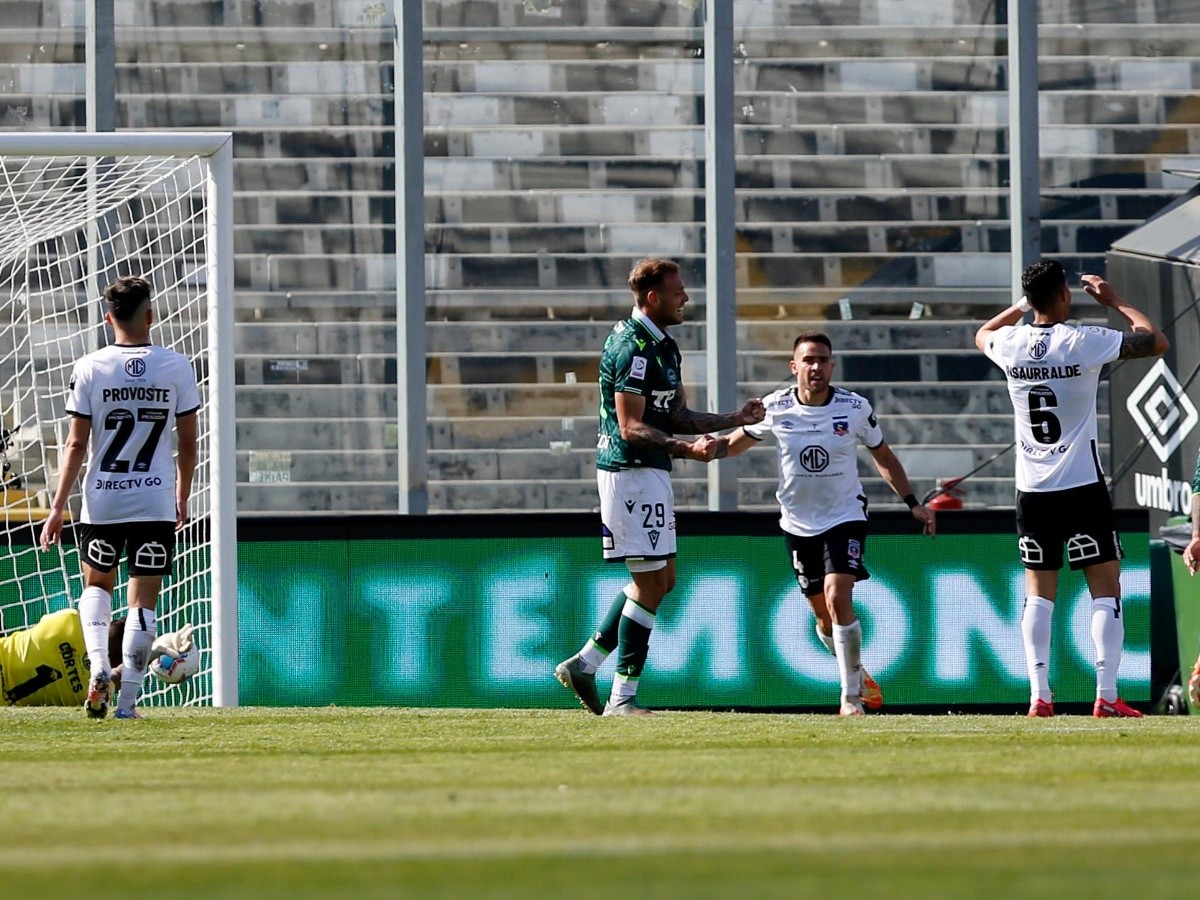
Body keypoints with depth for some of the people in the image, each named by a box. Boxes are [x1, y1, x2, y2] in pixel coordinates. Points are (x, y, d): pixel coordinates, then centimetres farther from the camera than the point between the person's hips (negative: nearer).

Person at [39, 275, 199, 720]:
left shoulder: (89, 368, -5)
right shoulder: (176, 367, -3)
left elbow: (76, 443, -5)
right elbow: (188, 442, 3)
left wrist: (57, 506, 2)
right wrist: (182, 498, 17)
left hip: (101, 501, 0)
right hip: (156, 503, 0)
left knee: (96, 585, 21)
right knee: (143, 600, 4)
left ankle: (98, 666, -1)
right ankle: (127, 701, 1)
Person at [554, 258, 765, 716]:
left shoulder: (662, 346, 15)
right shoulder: (632, 347, -17)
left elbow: (676, 417, 20)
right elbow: (631, 427, -21)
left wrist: (735, 419, 11)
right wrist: (687, 449, -32)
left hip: (650, 473, 10)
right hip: (630, 471, -10)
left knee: (661, 580, 16)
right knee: (650, 584, -8)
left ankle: (583, 664, 18)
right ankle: (622, 697, -5)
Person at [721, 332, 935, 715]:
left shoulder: (855, 408, -9)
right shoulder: (776, 408, -7)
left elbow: (883, 457, 5)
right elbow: (738, 442, 9)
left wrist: (913, 503, 2)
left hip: (845, 516, -2)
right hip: (799, 522, 2)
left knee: (838, 599, -20)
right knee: (824, 614, 8)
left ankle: (851, 695, -9)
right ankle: (856, 674, 35)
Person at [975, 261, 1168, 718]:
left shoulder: (1011, 345, -1)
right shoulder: (1084, 342, -12)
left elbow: (982, 334, 26)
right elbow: (1157, 341, 0)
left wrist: (1023, 305, 27)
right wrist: (1115, 302, 10)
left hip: (1032, 491, 4)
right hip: (1083, 487, -4)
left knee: (1038, 593, 9)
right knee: (1105, 589, 1)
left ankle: (1039, 696, 3)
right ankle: (1107, 696, -7)